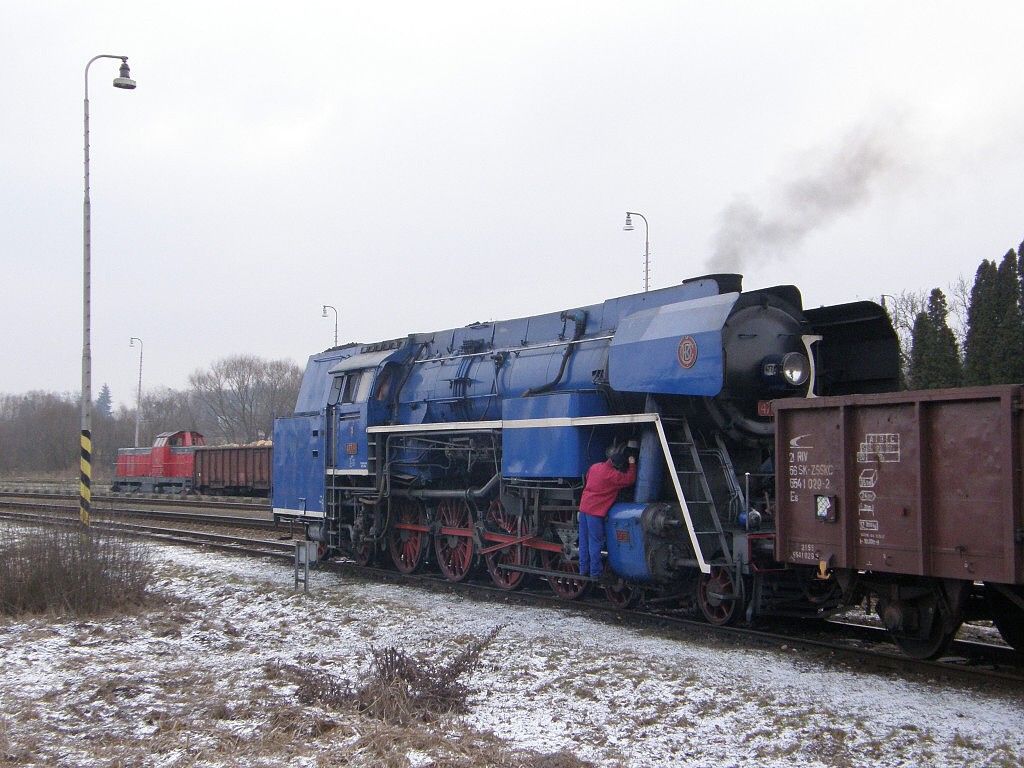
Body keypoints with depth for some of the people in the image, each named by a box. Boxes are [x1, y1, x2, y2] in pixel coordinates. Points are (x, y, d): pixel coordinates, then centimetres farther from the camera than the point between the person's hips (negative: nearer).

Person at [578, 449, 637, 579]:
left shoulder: (595, 467, 10)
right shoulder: (612, 475, -14)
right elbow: (629, 480, -11)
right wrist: (632, 465, -1)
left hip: (584, 507, 8)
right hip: (596, 511, -8)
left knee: (584, 541, 12)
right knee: (595, 543, -2)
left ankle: (583, 569, 18)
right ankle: (596, 572, 1)